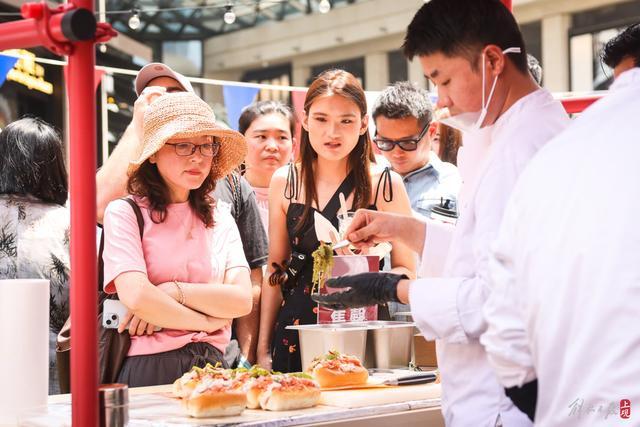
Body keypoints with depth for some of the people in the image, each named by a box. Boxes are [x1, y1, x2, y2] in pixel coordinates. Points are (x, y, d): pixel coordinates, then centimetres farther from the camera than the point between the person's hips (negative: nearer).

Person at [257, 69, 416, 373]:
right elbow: (275, 272, 10)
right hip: (296, 340, 2)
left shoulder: (386, 185, -3)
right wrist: (264, 348, 9)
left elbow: (409, 273, 2)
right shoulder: (284, 183, 4)